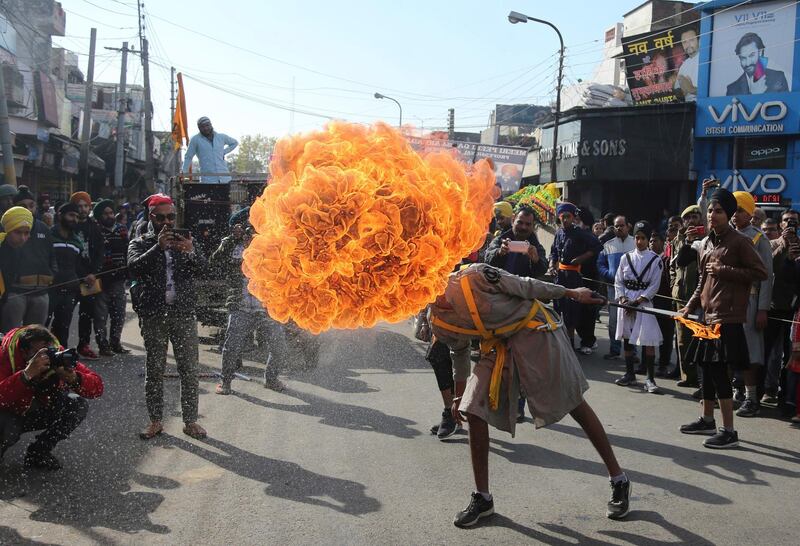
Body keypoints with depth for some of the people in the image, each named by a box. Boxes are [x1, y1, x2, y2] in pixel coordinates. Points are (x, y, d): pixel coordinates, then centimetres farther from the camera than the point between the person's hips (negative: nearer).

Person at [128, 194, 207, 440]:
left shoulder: (185, 240, 12)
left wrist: (190, 252, -26)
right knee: (154, 369, 6)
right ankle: (155, 421, 15)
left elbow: (201, 268, -5)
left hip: (184, 313, 1)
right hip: (153, 315, -1)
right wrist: (158, 247, -24)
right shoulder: (140, 243, 7)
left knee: (189, 369, 2)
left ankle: (190, 421, 10)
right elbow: (134, 267, -14)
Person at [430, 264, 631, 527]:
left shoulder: (474, 276, -24)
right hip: (499, 347, 6)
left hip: (535, 331, -5)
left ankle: (619, 480, 16)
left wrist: (572, 293, -4)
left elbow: (525, 286, -13)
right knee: (475, 411, -5)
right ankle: (482, 498, 10)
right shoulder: (440, 324, -5)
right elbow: (460, 354, 14)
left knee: (575, 406, 1)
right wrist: (459, 396, 23)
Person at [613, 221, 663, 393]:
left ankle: (650, 379, -6)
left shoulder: (655, 259, -1)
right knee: (627, 338, 9)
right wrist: (623, 299, -7)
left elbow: (654, 286, -5)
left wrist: (637, 301, -12)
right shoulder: (626, 257, 8)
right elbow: (618, 281, 8)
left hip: (644, 302, -3)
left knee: (649, 341, -10)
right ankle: (629, 374, 20)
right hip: (625, 302, 3)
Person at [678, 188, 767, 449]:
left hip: (728, 318, -8)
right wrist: (690, 306, 12)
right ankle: (707, 420, 31)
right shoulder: (706, 243, 14)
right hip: (709, 315, 8)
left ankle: (729, 431, -3)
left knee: (719, 371, -10)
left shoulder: (739, 242, -8)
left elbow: (760, 273, -13)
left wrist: (724, 270, -17)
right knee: (707, 368, 16)